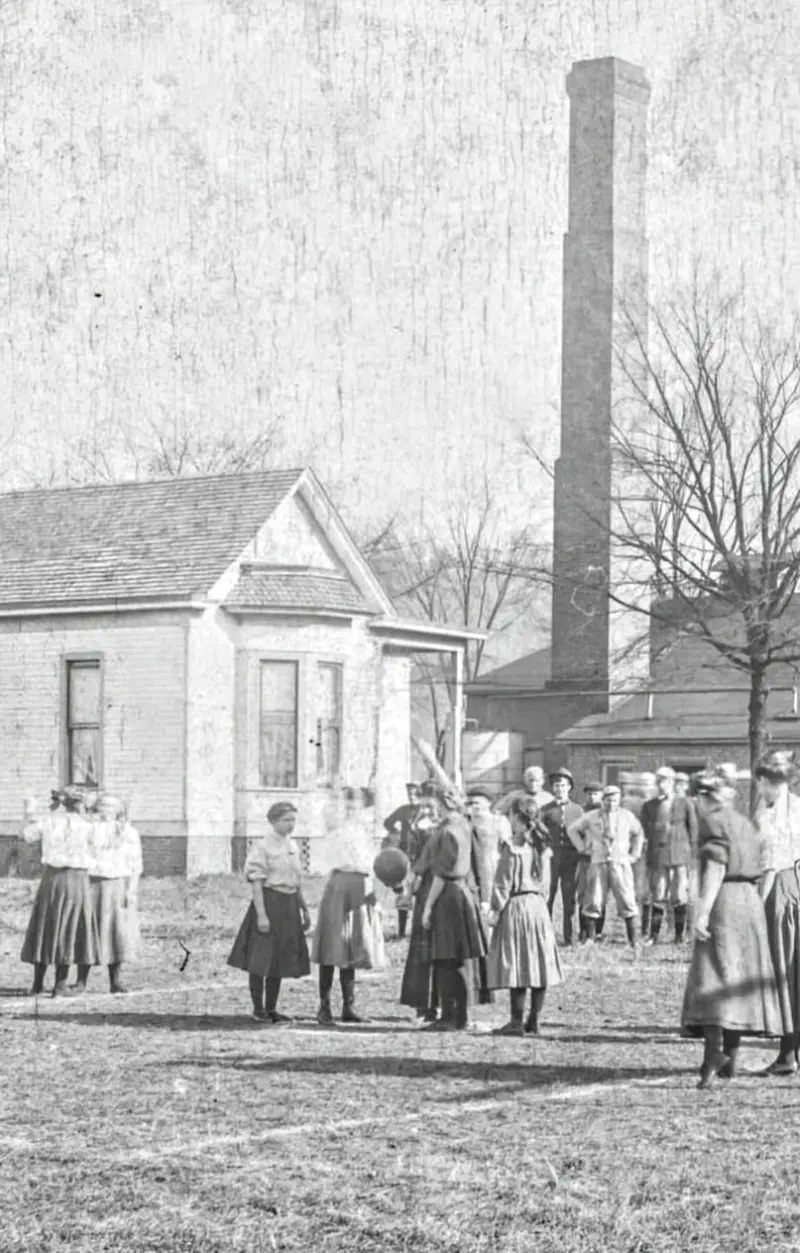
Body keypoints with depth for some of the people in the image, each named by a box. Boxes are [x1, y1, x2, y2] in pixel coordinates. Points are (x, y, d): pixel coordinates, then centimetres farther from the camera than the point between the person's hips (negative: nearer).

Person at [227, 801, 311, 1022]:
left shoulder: (293, 847, 12)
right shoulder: (261, 847, -10)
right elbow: (256, 882, -14)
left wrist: (305, 910, 16)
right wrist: (261, 915, -21)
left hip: (289, 906, 7)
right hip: (268, 902, -7)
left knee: (279, 960, 9)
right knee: (260, 960, -2)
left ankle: (271, 1008, 16)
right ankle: (258, 1008, 8)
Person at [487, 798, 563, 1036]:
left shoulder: (512, 847, -12)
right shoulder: (542, 847, 8)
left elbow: (504, 883, -11)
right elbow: (545, 882, 14)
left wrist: (497, 908, -5)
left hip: (516, 906, -6)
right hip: (538, 907, 6)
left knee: (516, 965, -4)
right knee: (538, 964, 7)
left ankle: (517, 1022, -3)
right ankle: (534, 1020, 12)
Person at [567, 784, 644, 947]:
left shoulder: (627, 816, 8)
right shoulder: (592, 817, 7)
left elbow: (638, 834, 24)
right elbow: (573, 829, 18)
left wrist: (634, 854, 15)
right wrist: (582, 848, 10)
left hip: (620, 863, -1)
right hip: (598, 862, 1)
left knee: (627, 902, -7)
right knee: (594, 903, -2)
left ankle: (634, 942, -5)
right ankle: (590, 938, 5)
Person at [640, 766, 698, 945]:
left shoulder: (685, 804, 4)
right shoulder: (649, 806, 8)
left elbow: (693, 830, 7)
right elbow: (644, 831, 10)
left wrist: (691, 853, 3)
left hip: (680, 856, -1)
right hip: (657, 857, 1)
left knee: (680, 897, -1)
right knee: (658, 897, 1)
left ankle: (680, 934, 8)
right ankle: (653, 934, 5)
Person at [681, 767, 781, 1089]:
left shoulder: (714, 820, -4)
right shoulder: (745, 823, 19)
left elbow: (715, 868, -15)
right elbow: (756, 870, 16)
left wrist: (702, 911, -20)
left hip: (724, 903, -8)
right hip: (751, 902, 8)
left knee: (712, 977, -13)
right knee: (740, 979, 12)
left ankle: (713, 1052, -26)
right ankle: (729, 1058, 15)